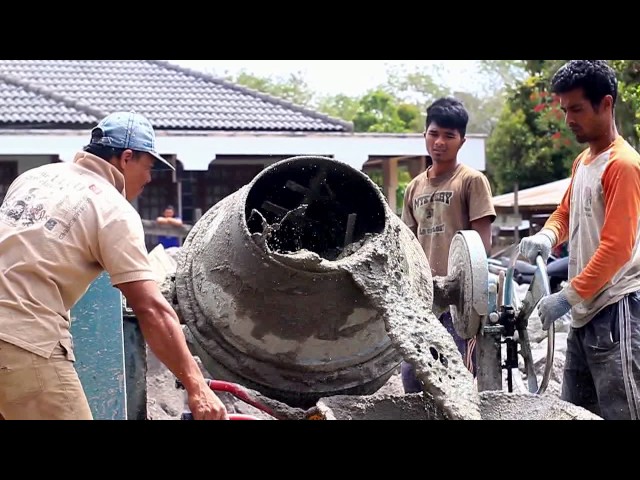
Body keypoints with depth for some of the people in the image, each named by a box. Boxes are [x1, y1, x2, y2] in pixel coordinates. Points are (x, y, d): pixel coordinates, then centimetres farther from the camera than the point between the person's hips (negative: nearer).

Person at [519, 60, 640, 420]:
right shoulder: (582, 161, 15)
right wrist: (546, 237, 2)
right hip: (585, 311, 9)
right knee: (574, 412, 12)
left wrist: (569, 297, -17)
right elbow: (565, 213, 26)